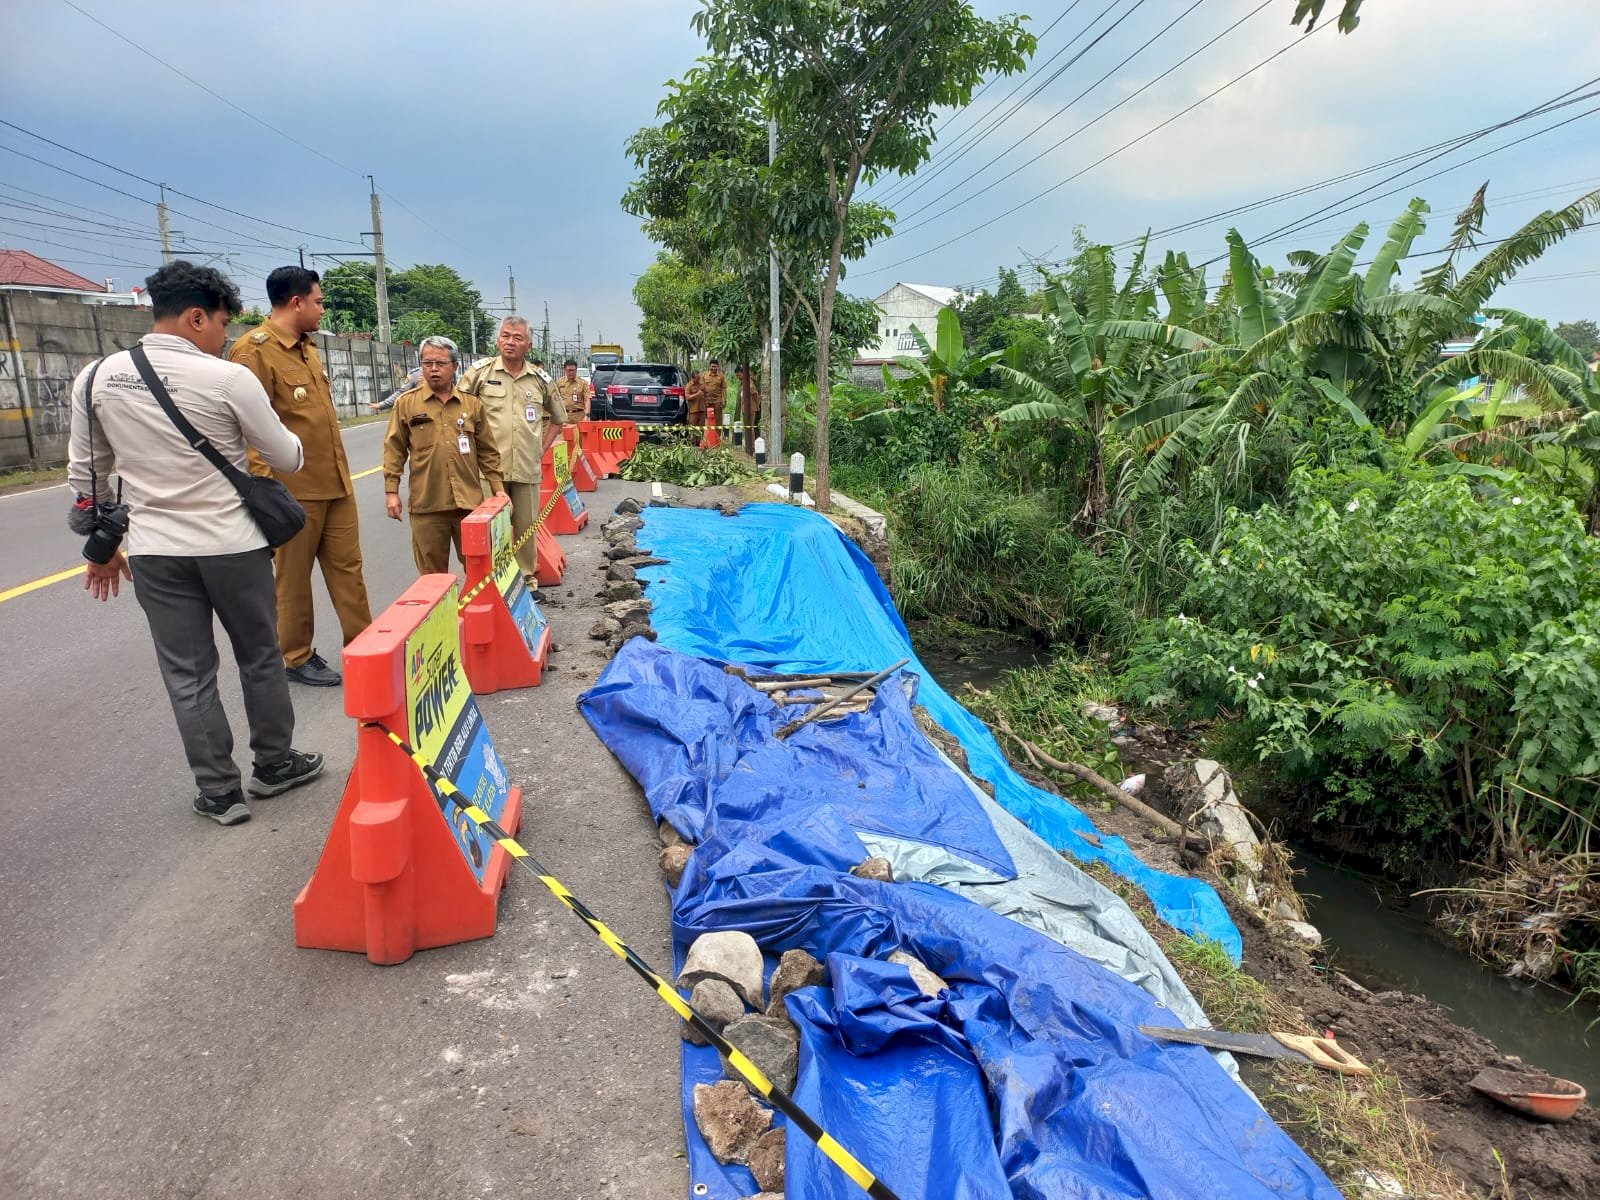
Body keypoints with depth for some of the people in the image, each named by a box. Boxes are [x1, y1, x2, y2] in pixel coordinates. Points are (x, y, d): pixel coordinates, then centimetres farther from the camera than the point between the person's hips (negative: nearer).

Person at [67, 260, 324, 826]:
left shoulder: (96, 376, 1)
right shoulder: (229, 378, -13)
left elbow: (85, 473, 9)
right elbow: (287, 458, -2)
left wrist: (102, 544, 20)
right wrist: (291, 441, 22)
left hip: (154, 551, 3)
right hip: (233, 545, -3)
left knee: (187, 675, 10)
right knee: (260, 659, 15)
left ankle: (219, 792, 19)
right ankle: (274, 764, 29)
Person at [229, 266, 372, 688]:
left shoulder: (307, 348, 15)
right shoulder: (254, 350, -13)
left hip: (335, 483, 8)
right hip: (293, 489, -8)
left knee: (348, 568, 11)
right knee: (293, 577, 6)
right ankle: (298, 659, 19)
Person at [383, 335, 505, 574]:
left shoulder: (472, 404, 9)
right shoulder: (406, 403, 5)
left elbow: (487, 451, 12)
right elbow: (394, 450, 5)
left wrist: (498, 488, 8)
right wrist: (391, 490, 0)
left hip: (469, 500, 1)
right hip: (426, 503, -1)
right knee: (433, 574, 7)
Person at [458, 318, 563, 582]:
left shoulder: (540, 378, 9)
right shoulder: (480, 372, 1)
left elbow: (558, 417, 22)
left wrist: (542, 448, 14)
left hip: (528, 469, 3)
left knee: (526, 527, 10)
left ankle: (527, 578, 23)